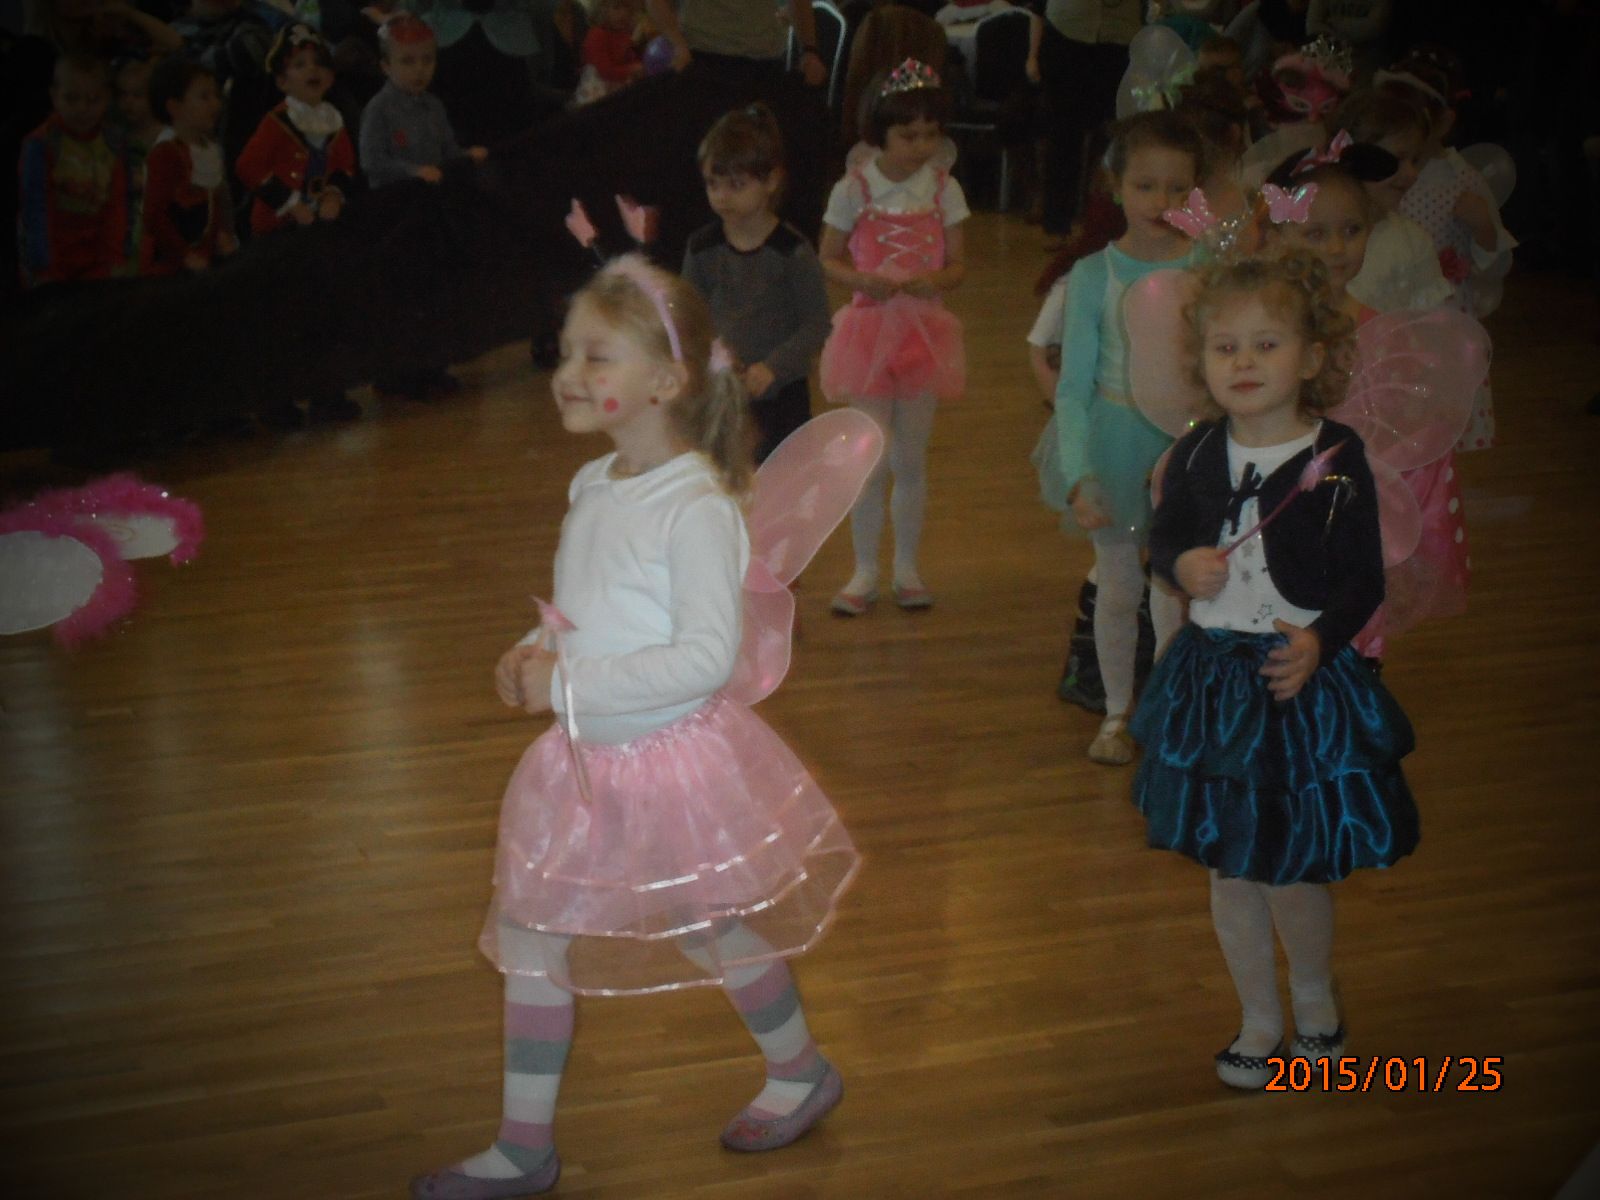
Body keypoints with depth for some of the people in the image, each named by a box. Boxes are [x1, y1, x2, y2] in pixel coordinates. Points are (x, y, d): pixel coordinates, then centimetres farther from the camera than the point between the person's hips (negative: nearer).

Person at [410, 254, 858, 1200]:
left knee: (713, 933, 12)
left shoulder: (697, 505, -24)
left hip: (675, 760, -8)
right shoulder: (592, 488, 2)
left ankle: (803, 1072, 41)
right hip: (587, 760, 8)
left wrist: (571, 682, -28)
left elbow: (708, 656, -29)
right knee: (530, 936, 10)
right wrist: (534, 657, -3)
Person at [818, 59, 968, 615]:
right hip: (869, 327, -2)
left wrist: (933, 282, -19)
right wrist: (864, 281, -20)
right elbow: (828, 259, 0)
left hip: (924, 329, 2)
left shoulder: (943, 189, 1)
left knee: (912, 460, 8)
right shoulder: (854, 189, -6)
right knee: (873, 461, -1)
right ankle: (865, 572, 13)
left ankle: (907, 566, 23)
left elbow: (957, 264, 4)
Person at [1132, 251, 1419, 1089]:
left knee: (1294, 869, 5)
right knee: (1230, 867, 12)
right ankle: (1260, 1018, 32)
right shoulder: (1198, 454, -1)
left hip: (1303, 679, -3)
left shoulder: (1338, 459, -11)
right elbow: (1164, 535, 12)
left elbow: (1365, 579, -8)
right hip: (1213, 680, 4)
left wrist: (1319, 642, -24)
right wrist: (1181, 565, -11)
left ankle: (1315, 999, 36)